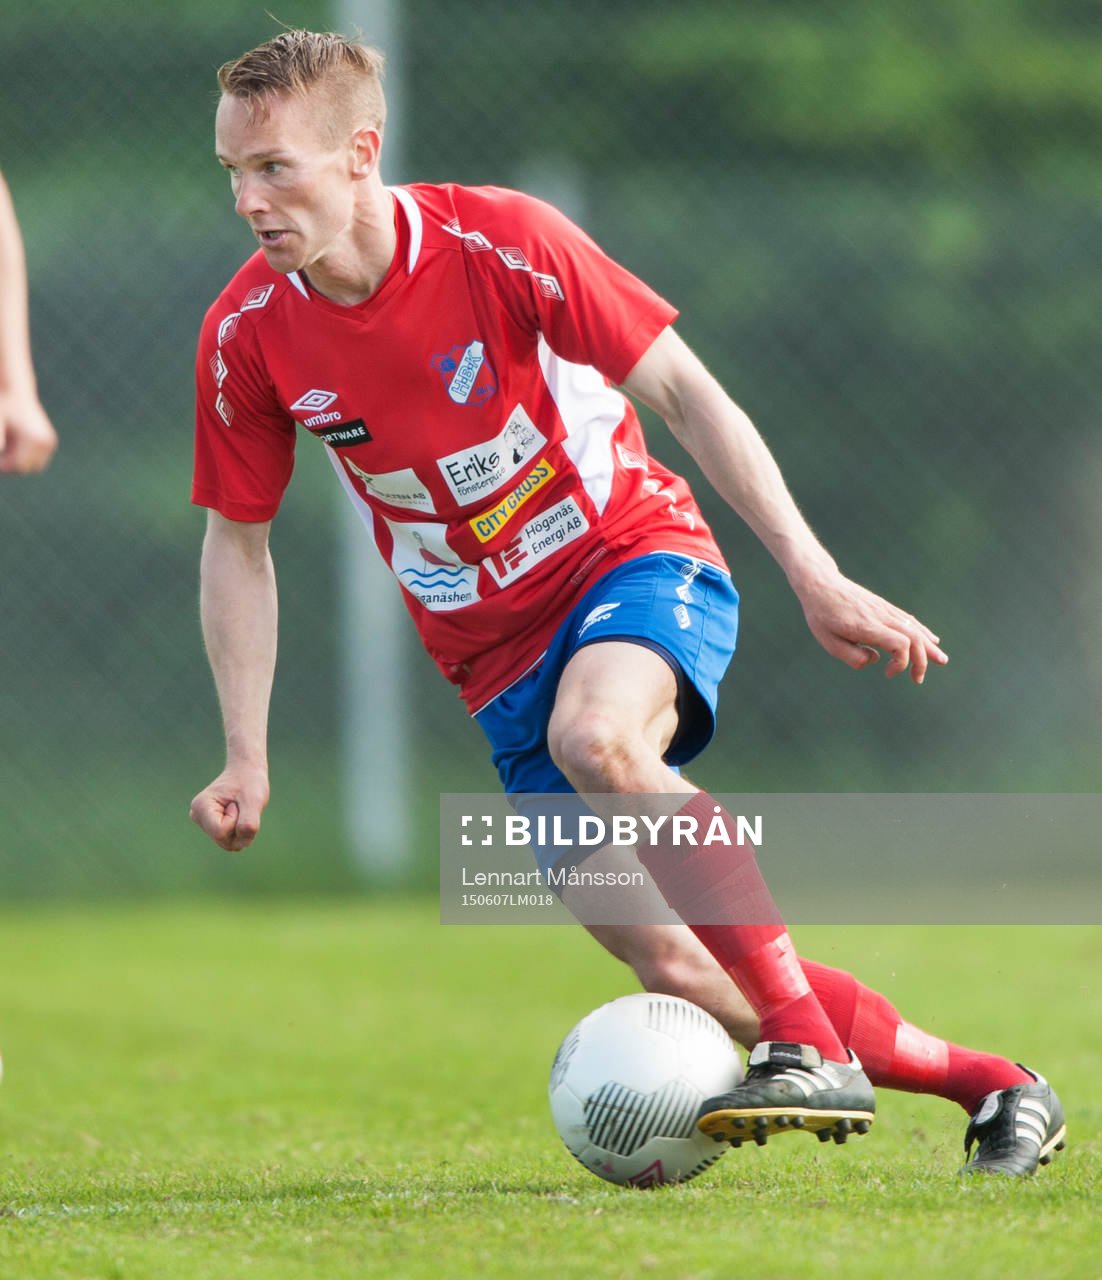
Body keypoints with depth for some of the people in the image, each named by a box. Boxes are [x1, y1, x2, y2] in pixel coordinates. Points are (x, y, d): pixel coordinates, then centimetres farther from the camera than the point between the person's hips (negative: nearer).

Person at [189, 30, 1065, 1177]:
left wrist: (814, 577, -21)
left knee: (591, 735, -39)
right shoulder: (246, 336, -9)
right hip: (496, 651, 4)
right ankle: (985, 1083, 11)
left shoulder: (498, 243, -19)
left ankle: (813, 1051, -33)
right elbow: (237, 542, 4)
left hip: (638, 558, -4)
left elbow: (683, 391, -14)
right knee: (672, 970, -6)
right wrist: (247, 760, -3)